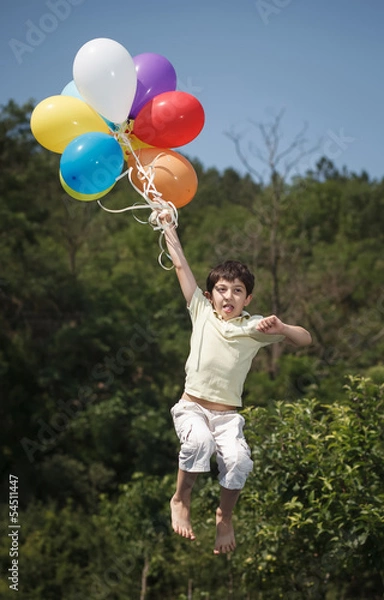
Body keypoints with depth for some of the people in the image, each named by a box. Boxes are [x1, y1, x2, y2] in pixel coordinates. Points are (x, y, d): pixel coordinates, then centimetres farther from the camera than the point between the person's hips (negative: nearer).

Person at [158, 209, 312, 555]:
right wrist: (168, 225, 15)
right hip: (192, 407, -1)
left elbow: (305, 340, -1)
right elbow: (180, 264, 11)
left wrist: (281, 328, -21)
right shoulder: (202, 312, 5)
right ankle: (181, 500, -7)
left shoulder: (255, 326, 4)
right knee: (199, 442, -34)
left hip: (228, 415, 1)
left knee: (238, 460, -26)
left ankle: (225, 517, 3)